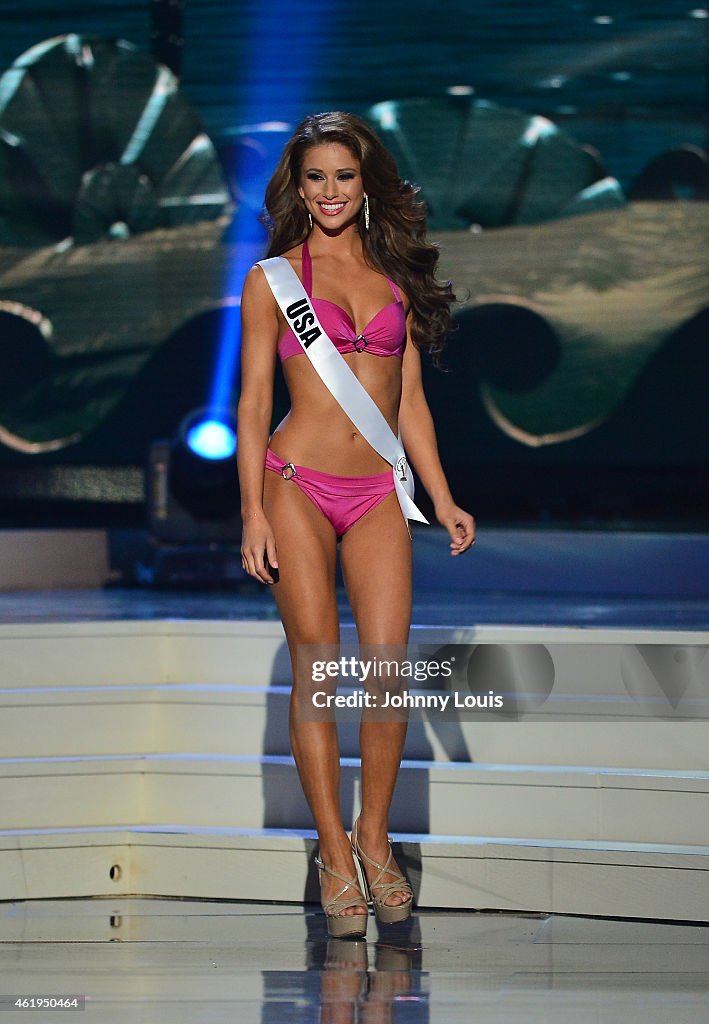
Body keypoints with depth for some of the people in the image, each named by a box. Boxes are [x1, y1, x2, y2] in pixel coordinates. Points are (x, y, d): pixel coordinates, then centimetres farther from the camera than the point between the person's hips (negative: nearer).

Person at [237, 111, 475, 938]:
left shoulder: (395, 278, 13)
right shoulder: (274, 278, 3)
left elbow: (410, 402, 16)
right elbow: (253, 403, 1)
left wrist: (443, 499, 10)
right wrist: (253, 515, -6)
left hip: (378, 495, 3)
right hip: (298, 485, -3)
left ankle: (374, 837, 13)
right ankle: (335, 857, 6)